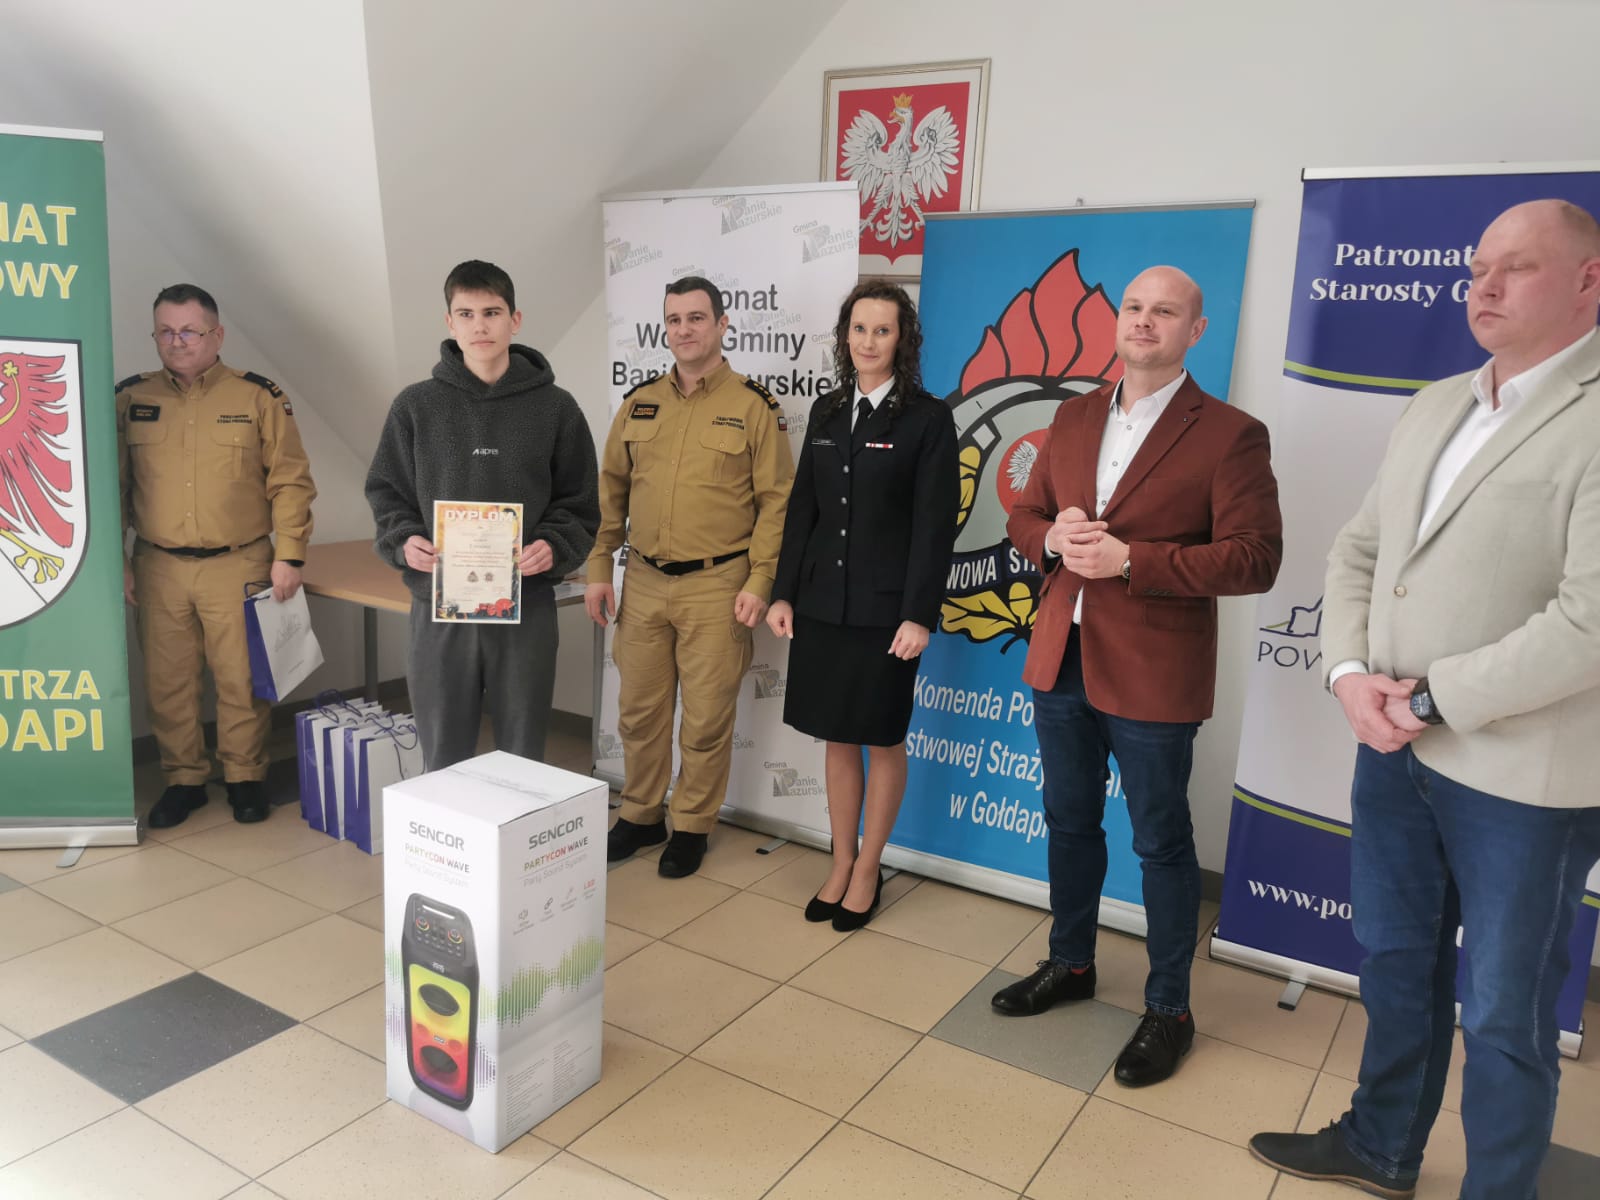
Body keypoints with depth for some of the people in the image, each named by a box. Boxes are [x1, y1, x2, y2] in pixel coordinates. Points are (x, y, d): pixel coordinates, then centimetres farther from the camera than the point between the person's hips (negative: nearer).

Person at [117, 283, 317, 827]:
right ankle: (183, 780, 24)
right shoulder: (131, 398, 6)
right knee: (167, 681, 9)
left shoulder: (259, 397, -1)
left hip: (239, 566, -2)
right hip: (158, 569, 3)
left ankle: (245, 777, 21)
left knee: (243, 679, 4)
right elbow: (114, 486, 10)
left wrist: (288, 556, -7)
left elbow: (291, 481, -2)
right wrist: (117, 561, 6)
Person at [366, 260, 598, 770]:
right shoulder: (416, 405, 4)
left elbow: (580, 503, 5)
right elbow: (385, 492, 10)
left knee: (524, 760, 11)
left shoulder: (555, 407, 2)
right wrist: (404, 540, -10)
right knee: (443, 759, 11)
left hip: (527, 606, 0)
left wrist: (554, 546, -14)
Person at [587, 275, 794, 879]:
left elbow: (776, 500, -5)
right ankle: (640, 816, 31)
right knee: (639, 709, 12)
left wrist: (759, 582, -11)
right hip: (643, 582, 4)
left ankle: (692, 827, 22)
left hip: (716, 587, -4)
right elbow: (611, 490, 13)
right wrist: (598, 570, 9)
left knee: (706, 719, 5)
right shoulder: (639, 403, 9)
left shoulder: (753, 405, -3)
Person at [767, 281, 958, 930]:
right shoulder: (827, 412, 10)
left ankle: (867, 871, 24)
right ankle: (841, 864, 28)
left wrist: (919, 614, -15)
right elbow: (802, 508, 11)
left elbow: (935, 524, -10)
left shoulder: (927, 418, -6)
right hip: (822, 604, 5)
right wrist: (784, 592, 6)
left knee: (883, 741, 9)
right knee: (837, 738, 13)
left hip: (885, 609, -5)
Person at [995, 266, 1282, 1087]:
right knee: (1070, 823, 19)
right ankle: (1070, 965, 40)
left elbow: (1255, 558, -15)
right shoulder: (1074, 417, 10)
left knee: (1161, 842, 8)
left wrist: (1130, 559, -22)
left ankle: (1168, 1010, 26)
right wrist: (1052, 537, -11)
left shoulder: (1229, 435, -9)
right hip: (1060, 658, 6)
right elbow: (1024, 514, 13)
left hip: (1151, 675, -5)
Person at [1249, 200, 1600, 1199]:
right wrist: (1350, 674, -5)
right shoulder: (1434, 407, 10)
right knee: (1396, 964, 22)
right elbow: (1359, 551, 11)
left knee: (1503, 1014, 10)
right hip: (1394, 747, 7)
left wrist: (1434, 696, -17)